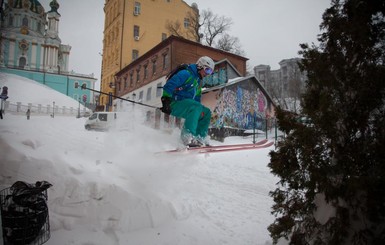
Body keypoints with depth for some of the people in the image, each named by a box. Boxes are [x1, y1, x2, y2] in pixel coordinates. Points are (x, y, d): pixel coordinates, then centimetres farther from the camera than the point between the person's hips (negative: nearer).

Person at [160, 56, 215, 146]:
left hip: (185, 105, 10)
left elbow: (197, 99, 26)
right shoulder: (186, 74, -11)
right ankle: (188, 136, -38)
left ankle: (200, 138, 1)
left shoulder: (198, 81, 20)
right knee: (196, 106, -33)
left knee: (207, 112, 5)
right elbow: (169, 85, -21)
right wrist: (166, 100, -29)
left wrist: (200, 112, 17)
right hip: (175, 103, -10)